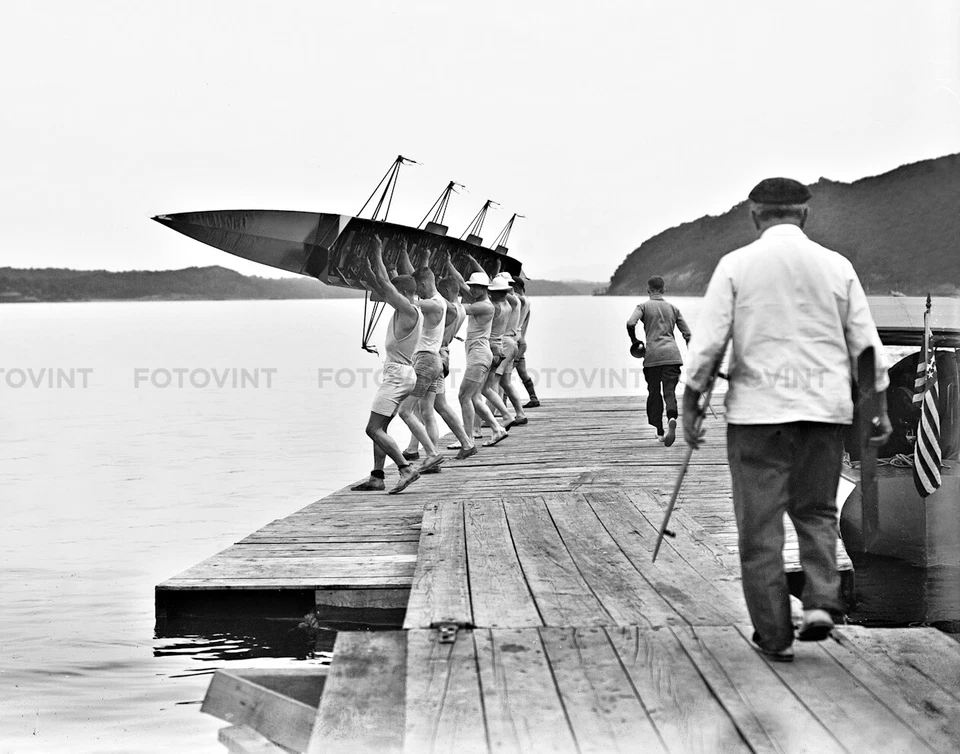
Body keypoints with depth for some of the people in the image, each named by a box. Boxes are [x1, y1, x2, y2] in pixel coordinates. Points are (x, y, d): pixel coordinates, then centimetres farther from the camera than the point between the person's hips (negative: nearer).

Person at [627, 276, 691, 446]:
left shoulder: (644, 306, 6)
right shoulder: (673, 308, 16)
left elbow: (630, 323, -13)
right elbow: (687, 334, 13)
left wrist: (634, 340, 4)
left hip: (652, 355, -2)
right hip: (672, 354, 2)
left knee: (654, 393, 10)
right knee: (669, 391, -2)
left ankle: (659, 432, 13)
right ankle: (672, 418, -33)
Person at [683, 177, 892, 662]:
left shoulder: (736, 265, -2)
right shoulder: (837, 267, 5)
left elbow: (708, 342, -5)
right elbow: (865, 344, 7)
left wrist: (690, 405, 4)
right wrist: (879, 408, 15)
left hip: (758, 408, -2)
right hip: (825, 408, 3)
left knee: (760, 525, 5)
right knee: (816, 511, 17)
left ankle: (774, 635, 8)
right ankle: (820, 602, -2)